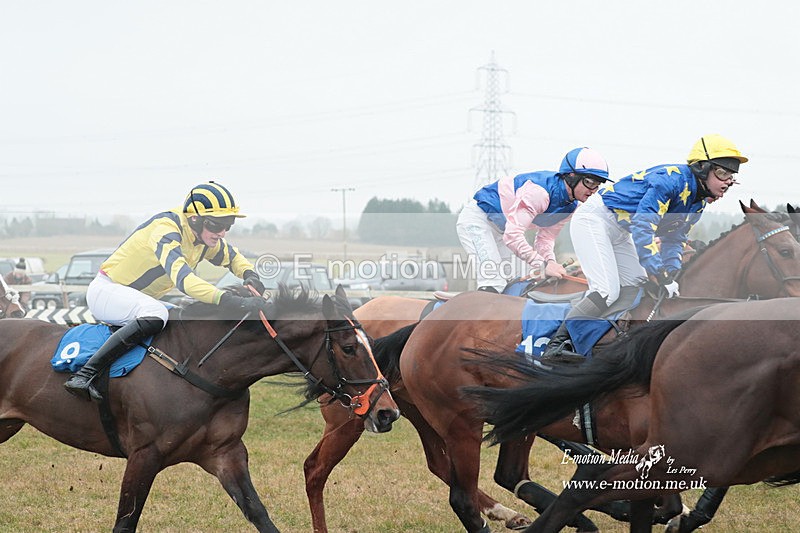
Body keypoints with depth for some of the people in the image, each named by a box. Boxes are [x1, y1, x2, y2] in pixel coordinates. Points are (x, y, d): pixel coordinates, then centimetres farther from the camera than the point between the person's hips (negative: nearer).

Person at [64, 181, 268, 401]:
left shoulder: (206, 237, 0)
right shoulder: (166, 230, -28)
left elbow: (232, 257, 20)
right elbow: (182, 278, -43)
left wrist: (249, 274, -5)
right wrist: (230, 300, -53)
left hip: (138, 299, 10)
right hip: (105, 290, -10)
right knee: (156, 314, -36)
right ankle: (84, 374, -39)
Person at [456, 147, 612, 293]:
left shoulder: (570, 206, -5)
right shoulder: (538, 192, -35)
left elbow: (545, 238, -1)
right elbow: (513, 235, -38)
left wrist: (550, 261, -22)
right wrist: (543, 265, -38)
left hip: (500, 231, 10)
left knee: (504, 282, 7)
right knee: (492, 283, -23)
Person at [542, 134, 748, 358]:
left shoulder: (699, 200, 3)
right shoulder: (672, 179, -27)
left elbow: (674, 239, 8)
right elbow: (642, 226, -35)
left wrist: (671, 275, -10)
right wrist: (657, 275, -39)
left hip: (619, 233, 10)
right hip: (594, 220, -10)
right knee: (608, 291, -21)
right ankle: (556, 344, -18)